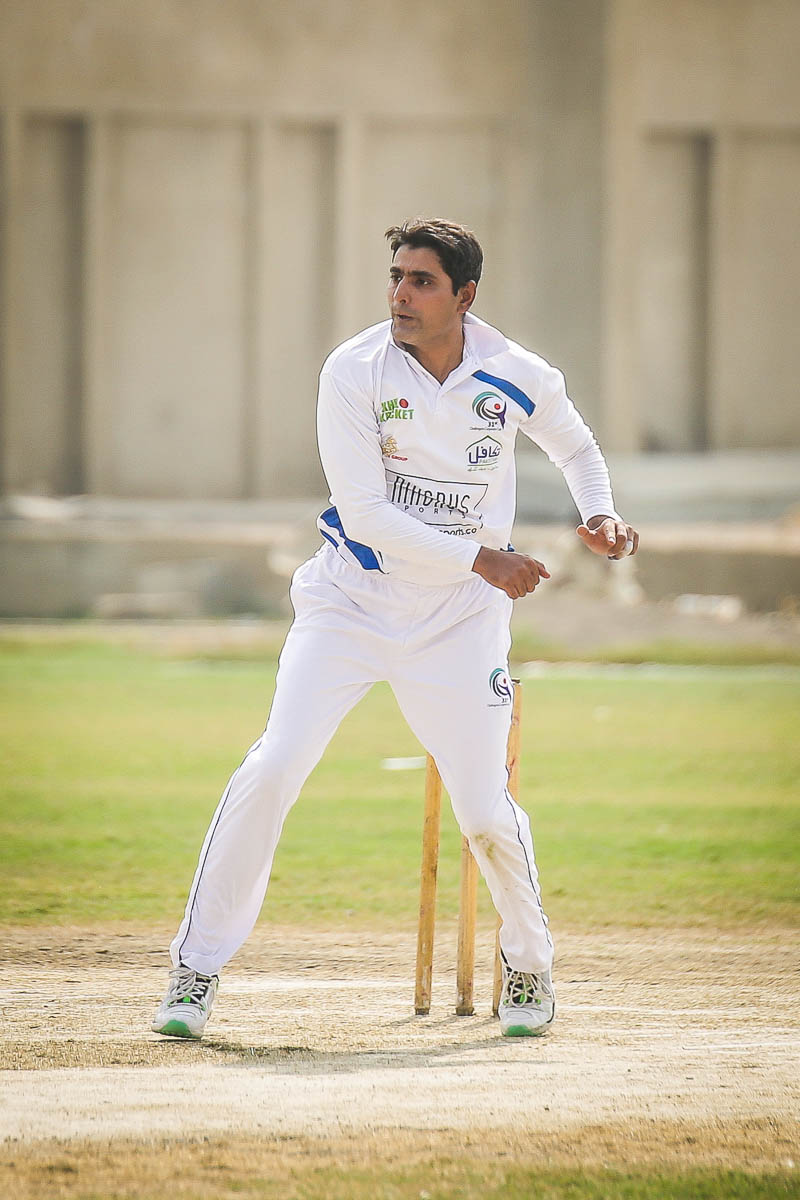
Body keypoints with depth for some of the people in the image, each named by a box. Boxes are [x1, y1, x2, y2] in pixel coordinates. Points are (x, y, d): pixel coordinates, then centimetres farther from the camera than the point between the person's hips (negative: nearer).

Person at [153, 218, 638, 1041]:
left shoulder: (518, 379, -7)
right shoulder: (354, 373, -14)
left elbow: (576, 447, 16)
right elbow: (366, 515, -18)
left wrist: (599, 514, -4)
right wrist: (481, 559, -22)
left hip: (458, 623, 1)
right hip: (351, 600, -1)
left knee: (484, 810, -2)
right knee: (274, 767, -15)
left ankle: (529, 964, 27)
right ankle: (197, 969, -5)